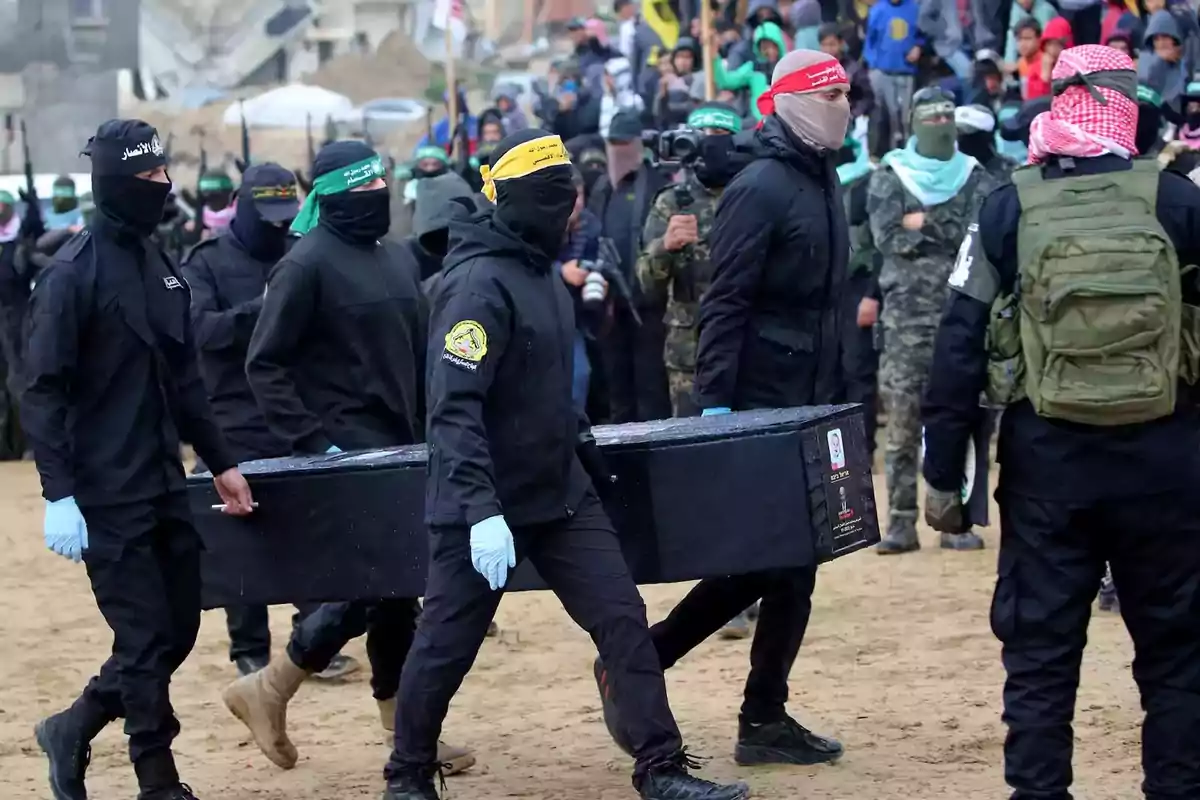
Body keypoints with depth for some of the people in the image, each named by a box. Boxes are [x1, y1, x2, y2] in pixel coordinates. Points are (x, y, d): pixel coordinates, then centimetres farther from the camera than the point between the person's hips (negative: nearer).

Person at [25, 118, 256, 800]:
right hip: (108, 496, -8)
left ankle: (73, 732, 25)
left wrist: (221, 462, 18)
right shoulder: (74, 275, -10)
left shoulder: (161, 268, 13)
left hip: (165, 487, 8)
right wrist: (60, 495, -18)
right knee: (145, 640, -4)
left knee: (177, 630, 10)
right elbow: (45, 393, -12)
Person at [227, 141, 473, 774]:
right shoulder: (307, 265, -10)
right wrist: (312, 443, -18)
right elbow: (263, 364, -12)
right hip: (346, 455, -7)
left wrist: (424, 431, 10)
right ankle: (268, 692, 2)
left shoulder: (396, 259, 13)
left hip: (398, 449, 7)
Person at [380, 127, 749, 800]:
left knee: (626, 623, 0)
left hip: (562, 494, 8)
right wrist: (480, 510, -33)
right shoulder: (479, 283, -19)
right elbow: (454, 408, -26)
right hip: (488, 504, -8)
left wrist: (584, 447, 23)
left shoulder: (543, 271, 9)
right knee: (445, 648, 4)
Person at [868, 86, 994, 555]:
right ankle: (901, 524, 4)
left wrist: (924, 223, -12)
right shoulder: (889, 178, 6)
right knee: (902, 424, -1)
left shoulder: (975, 179, 9)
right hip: (906, 317, -1)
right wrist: (950, 231, -6)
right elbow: (887, 237, -9)